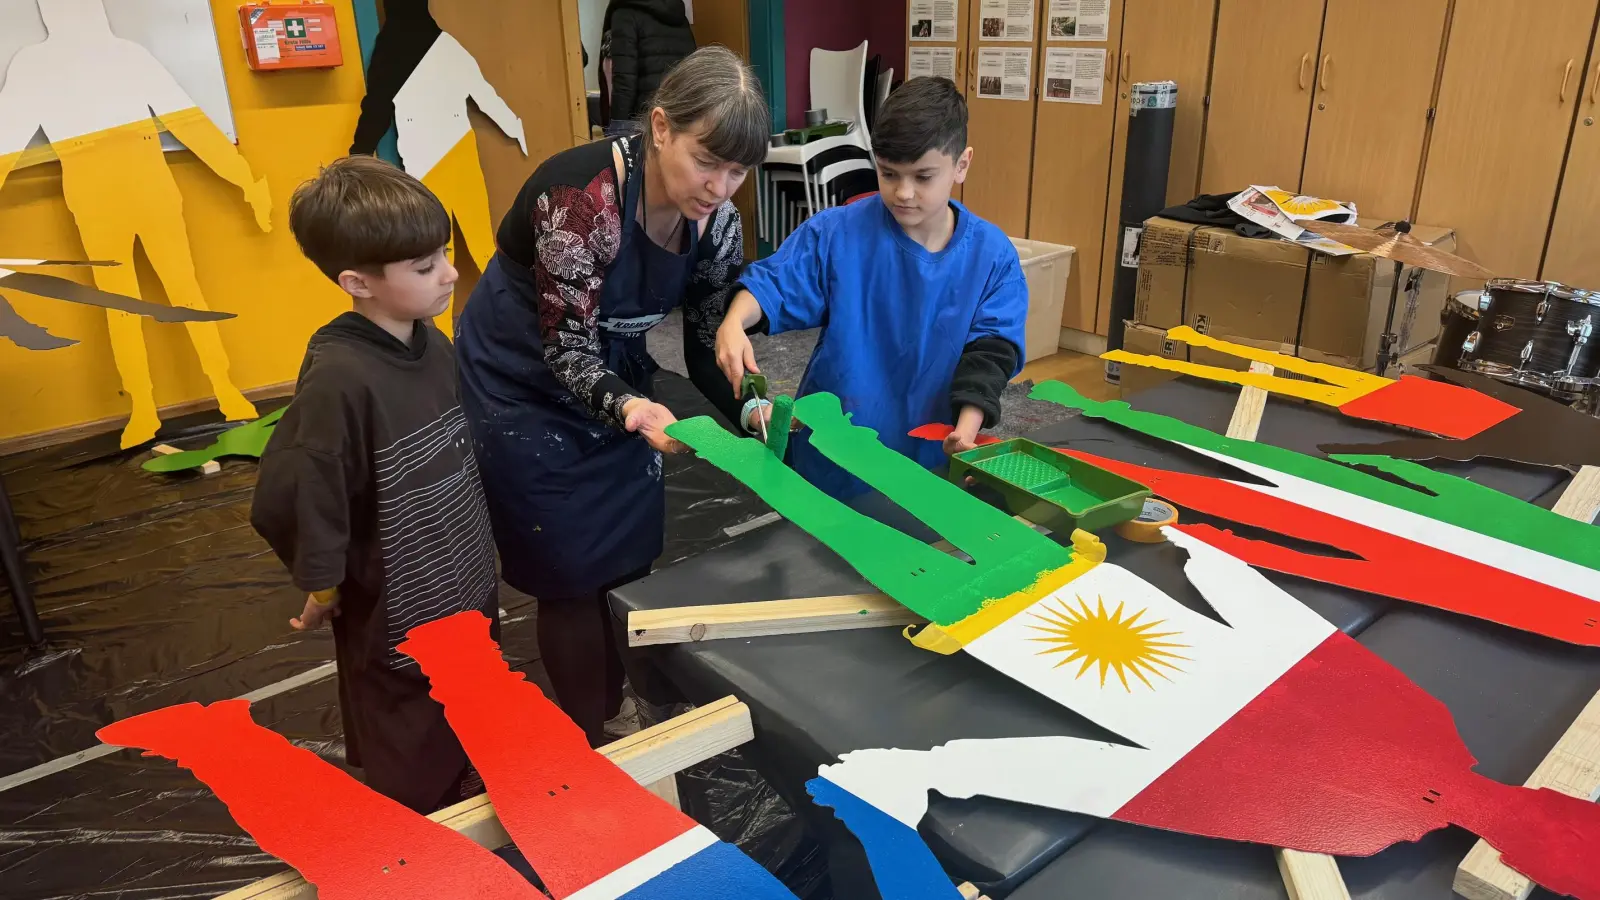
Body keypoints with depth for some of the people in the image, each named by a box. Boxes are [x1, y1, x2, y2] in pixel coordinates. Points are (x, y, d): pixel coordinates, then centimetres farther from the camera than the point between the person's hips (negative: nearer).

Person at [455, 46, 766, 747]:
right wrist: (626, 406, -44)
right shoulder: (581, 198, -33)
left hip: (615, 376, 6)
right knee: (574, 574, 1)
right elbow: (565, 349, -26)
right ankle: (586, 745, 23)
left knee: (633, 562, 12)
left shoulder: (716, 221, -13)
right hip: (524, 381, -6)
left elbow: (707, 346, -7)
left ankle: (615, 720, 35)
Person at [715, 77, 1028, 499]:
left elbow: (988, 353, -9)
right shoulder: (836, 232, -10)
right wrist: (733, 324, -30)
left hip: (930, 458, 1)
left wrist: (965, 434, -23)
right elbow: (772, 283, -8)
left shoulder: (992, 255, -7)